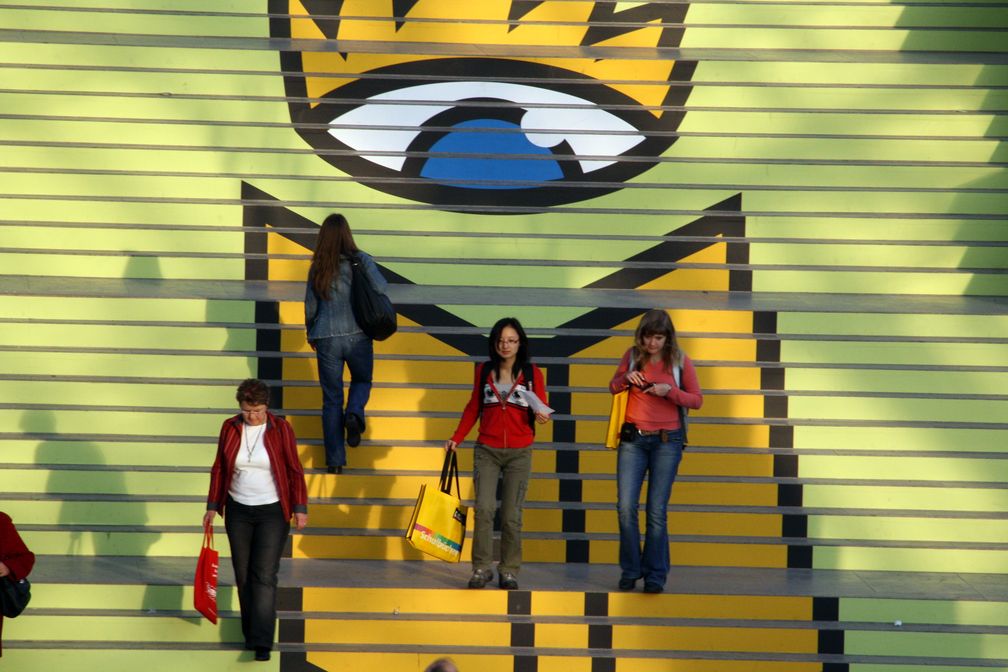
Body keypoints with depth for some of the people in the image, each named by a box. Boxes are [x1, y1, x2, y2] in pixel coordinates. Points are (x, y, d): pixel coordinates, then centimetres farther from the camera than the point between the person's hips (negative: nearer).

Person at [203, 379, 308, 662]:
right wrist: (213, 506, 6)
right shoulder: (230, 428, -3)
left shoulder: (281, 429, -10)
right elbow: (219, 469, 6)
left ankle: (262, 642, -10)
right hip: (238, 511, 3)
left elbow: (294, 470, -5)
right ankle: (251, 632, 22)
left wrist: (300, 508, -8)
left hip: (272, 512, -3)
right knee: (243, 574, 8)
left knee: (264, 575, -9)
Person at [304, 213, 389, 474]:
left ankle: (335, 461, 8)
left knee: (331, 399, 10)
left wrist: (311, 335, 22)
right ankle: (354, 414, -7)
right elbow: (381, 288, -19)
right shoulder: (360, 260, -7)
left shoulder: (317, 268, 0)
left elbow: (310, 306, 6)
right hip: (357, 335, -1)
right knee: (362, 381, 25)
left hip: (326, 339, 1)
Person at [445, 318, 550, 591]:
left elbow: (541, 409, 0)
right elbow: (473, 408, 14)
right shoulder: (484, 371, 6)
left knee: (511, 514, -1)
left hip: (519, 453, -1)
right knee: (484, 508, -12)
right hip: (486, 450, 1)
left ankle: (509, 570, 9)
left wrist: (542, 415, -23)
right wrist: (456, 438, 7)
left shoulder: (532, 373, 0)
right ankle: (482, 568, -3)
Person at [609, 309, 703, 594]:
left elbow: (697, 399, 2)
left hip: (667, 441, -2)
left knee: (657, 511, 0)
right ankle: (630, 571, 9)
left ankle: (655, 575, 8)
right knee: (625, 507, -6)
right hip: (633, 439, 2)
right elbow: (613, 387, 15)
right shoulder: (632, 356, 3)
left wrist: (670, 391, -16)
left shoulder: (680, 361, -2)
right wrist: (626, 378, -8)